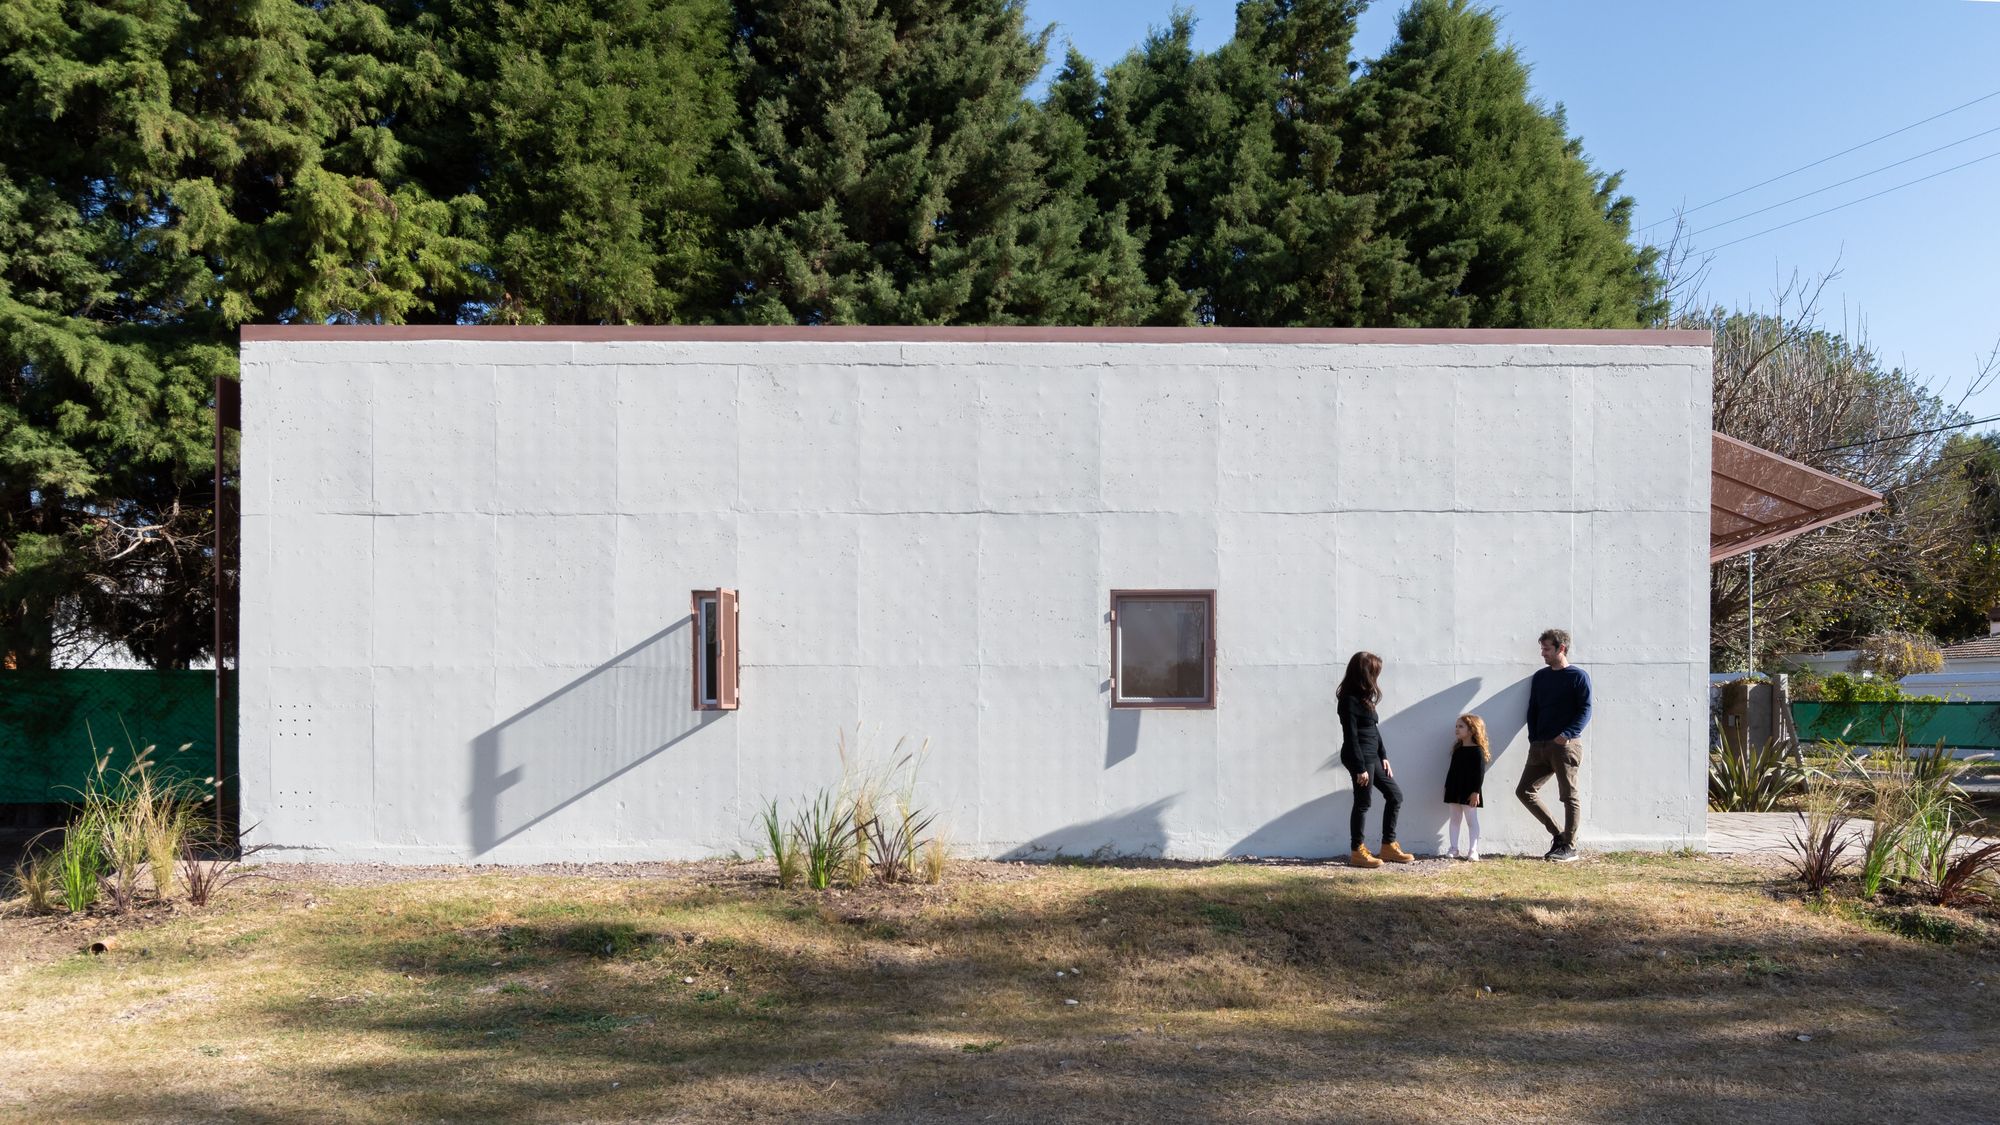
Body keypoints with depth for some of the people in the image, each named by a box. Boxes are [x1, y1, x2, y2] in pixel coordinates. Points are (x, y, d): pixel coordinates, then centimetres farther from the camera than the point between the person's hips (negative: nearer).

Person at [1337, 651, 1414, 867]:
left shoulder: (1363, 698, 13)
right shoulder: (1349, 700, -17)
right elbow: (1351, 737, -18)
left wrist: (1383, 756, 15)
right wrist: (1360, 768, -19)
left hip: (1372, 756, 10)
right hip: (1360, 758, -10)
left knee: (1395, 794, 13)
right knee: (1363, 803, -2)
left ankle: (1388, 846, 20)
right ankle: (1357, 851, 10)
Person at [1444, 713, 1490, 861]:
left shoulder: (1477, 750, -10)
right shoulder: (1457, 749, 11)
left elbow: (1480, 773, -14)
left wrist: (1476, 792, -18)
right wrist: (1446, 787, 14)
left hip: (1469, 792, -7)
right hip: (1454, 790, 7)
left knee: (1471, 821, 0)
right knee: (1454, 819, 8)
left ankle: (1473, 851, 3)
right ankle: (1454, 850, 12)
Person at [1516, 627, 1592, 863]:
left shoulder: (1579, 676, -2)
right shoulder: (1540, 676, 16)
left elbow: (1585, 711, -9)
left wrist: (1567, 734, -22)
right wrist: (1533, 739, 6)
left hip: (1566, 745, -7)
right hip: (1539, 746, 7)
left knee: (1569, 796, -2)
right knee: (1524, 791, 3)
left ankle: (1570, 847, 7)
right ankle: (1558, 834, 14)